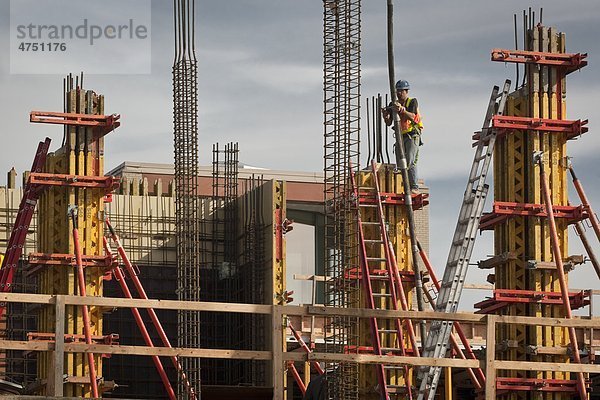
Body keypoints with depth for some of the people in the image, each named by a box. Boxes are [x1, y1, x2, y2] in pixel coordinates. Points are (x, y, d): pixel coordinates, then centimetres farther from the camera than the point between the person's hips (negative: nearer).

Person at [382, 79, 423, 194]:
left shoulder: (413, 102, -3)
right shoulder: (393, 105, 10)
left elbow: (412, 116, -19)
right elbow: (389, 123, 5)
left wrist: (402, 110, -34)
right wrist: (385, 116, -16)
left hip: (412, 135, -6)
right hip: (400, 136, 6)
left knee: (410, 162, -19)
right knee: (400, 164, 2)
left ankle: (414, 187, -22)